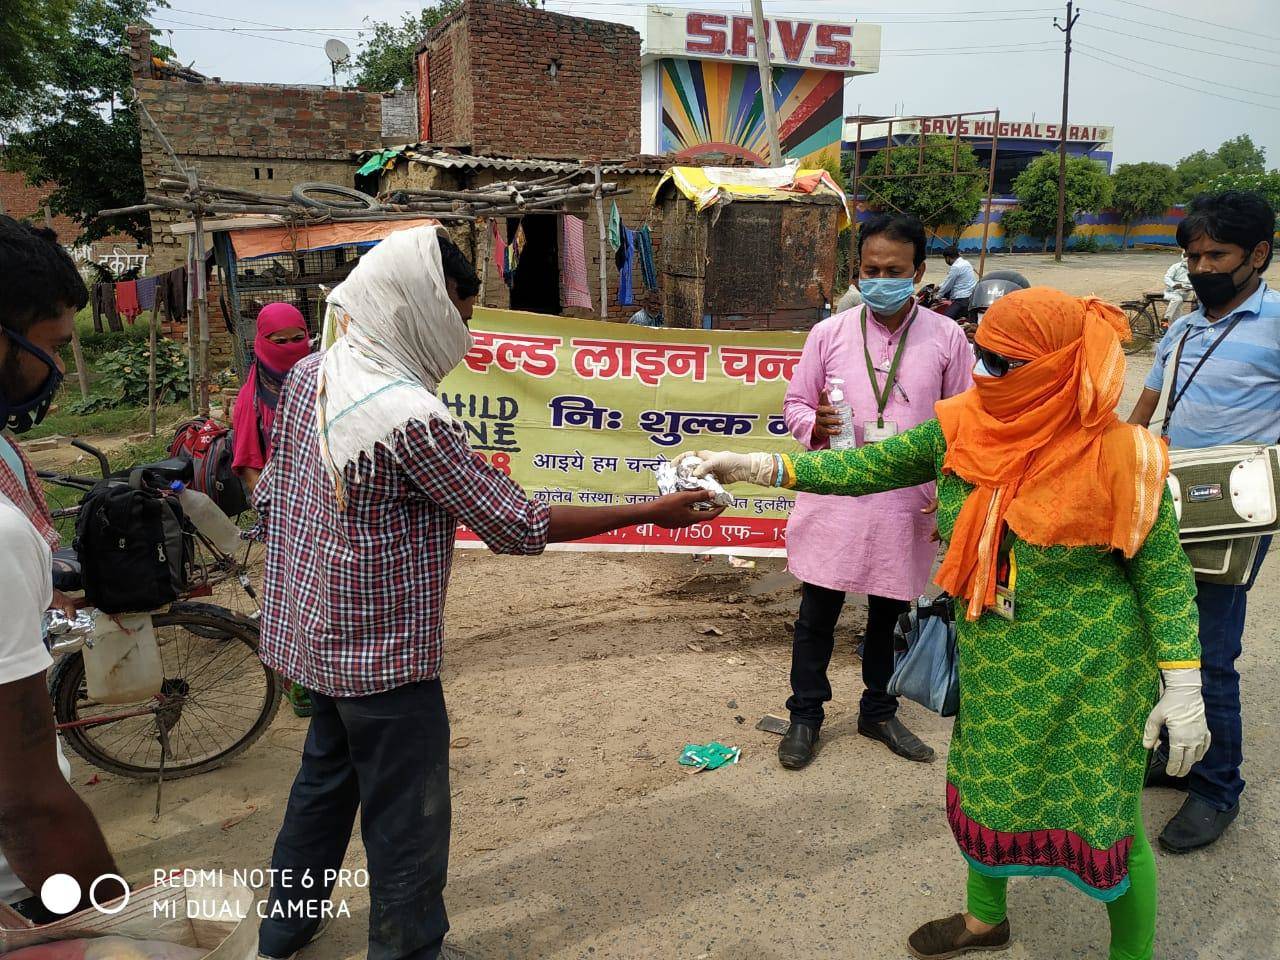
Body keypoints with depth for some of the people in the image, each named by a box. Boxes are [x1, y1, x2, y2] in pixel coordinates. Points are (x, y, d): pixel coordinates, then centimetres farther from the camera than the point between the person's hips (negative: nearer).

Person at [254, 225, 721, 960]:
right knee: (407, 816, 9)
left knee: (326, 777, 27)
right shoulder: (411, 416, -27)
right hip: (382, 651, -9)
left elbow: (271, 495, 8)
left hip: (315, 631, 9)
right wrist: (651, 512, -16)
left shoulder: (310, 374, -1)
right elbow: (518, 526, -22)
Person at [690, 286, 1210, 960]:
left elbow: (1165, 576, -10)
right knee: (981, 788, 21)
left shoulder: (1117, 455, -19)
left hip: (1088, 674, -5)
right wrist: (760, 467, -15)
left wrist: (1184, 689, -11)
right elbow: (871, 467, -6)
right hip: (991, 664, 5)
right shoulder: (963, 428, -7)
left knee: (1104, 819, 7)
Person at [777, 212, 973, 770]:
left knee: (888, 614, 16)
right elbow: (794, 404, 5)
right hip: (834, 498, 0)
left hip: (907, 504, 1)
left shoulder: (946, 338, -1)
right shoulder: (829, 333, -2)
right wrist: (813, 425, -17)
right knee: (817, 615, 9)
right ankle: (805, 716, 28)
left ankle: (878, 712, 38)